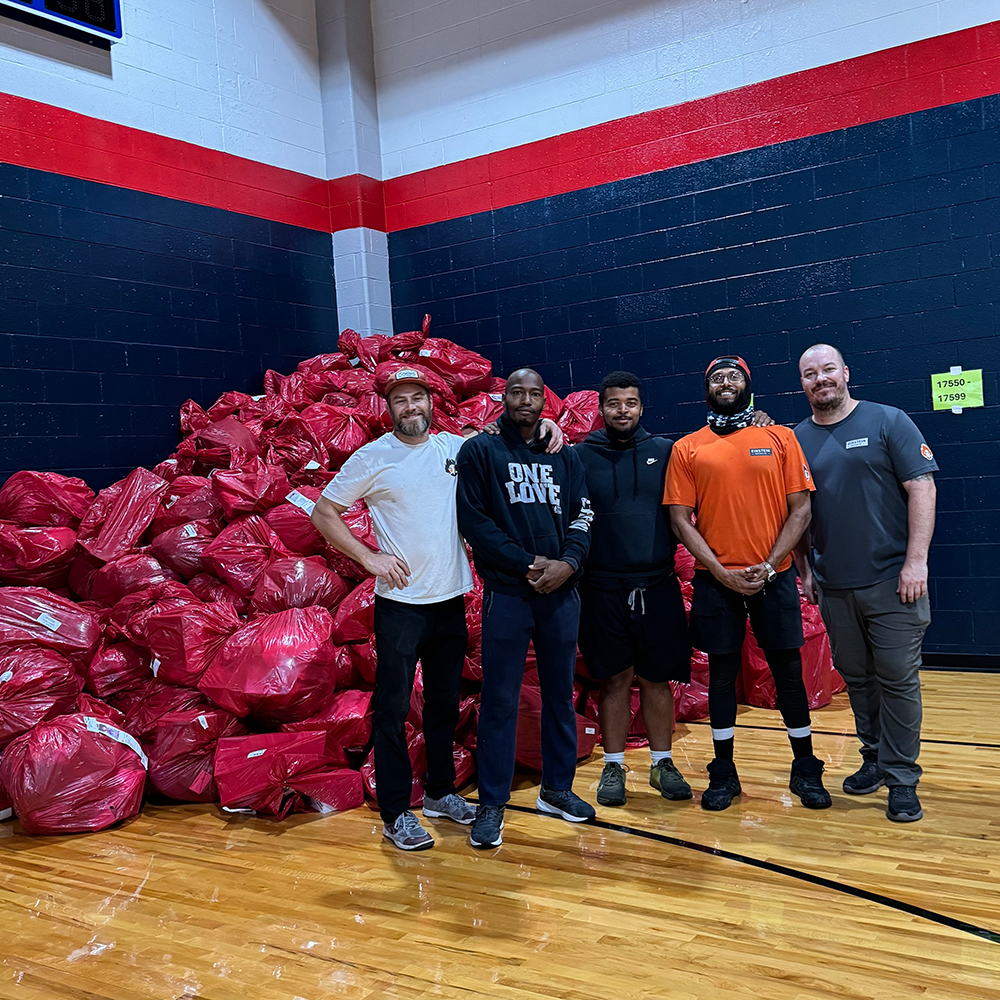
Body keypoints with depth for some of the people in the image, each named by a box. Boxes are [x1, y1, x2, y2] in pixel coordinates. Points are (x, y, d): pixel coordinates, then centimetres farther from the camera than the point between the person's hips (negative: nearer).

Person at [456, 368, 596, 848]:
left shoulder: (565, 457, 13)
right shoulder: (479, 451, 1)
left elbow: (582, 518, 8)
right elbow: (474, 520, -7)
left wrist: (567, 563, -11)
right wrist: (527, 565, -13)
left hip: (562, 593, 4)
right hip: (506, 593, -4)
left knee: (560, 694, 12)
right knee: (500, 700, -1)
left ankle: (557, 788, 26)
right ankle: (491, 804, 9)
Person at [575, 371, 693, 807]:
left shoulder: (664, 451, 6)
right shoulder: (581, 456, 2)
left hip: (658, 587, 1)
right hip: (603, 588, -1)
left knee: (658, 679, 8)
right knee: (614, 679, 8)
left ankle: (662, 763, 23)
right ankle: (613, 766, 20)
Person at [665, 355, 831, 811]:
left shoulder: (780, 438, 4)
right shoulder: (687, 448, 4)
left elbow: (800, 508, 0)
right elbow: (680, 518, 0)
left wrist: (769, 565, -10)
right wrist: (721, 571, -9)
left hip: (773, 577, 0)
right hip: (716, 580, 0)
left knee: (788, 670, 6)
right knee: (721, 672, 7)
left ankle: (805, 770, 20)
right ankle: (723, 772, 19)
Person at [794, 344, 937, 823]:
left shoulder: (888, 422, -2)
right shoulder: (796, 440, 8)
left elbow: (921, 488, -6)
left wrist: (916, 560, -13)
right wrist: (804, 570, 10)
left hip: (891, 580, -3)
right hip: (834, 585, 4)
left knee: (897, 679, -1)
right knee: (856, 678, 12)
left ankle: (902, 778, 9)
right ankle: (874, 758, 28)